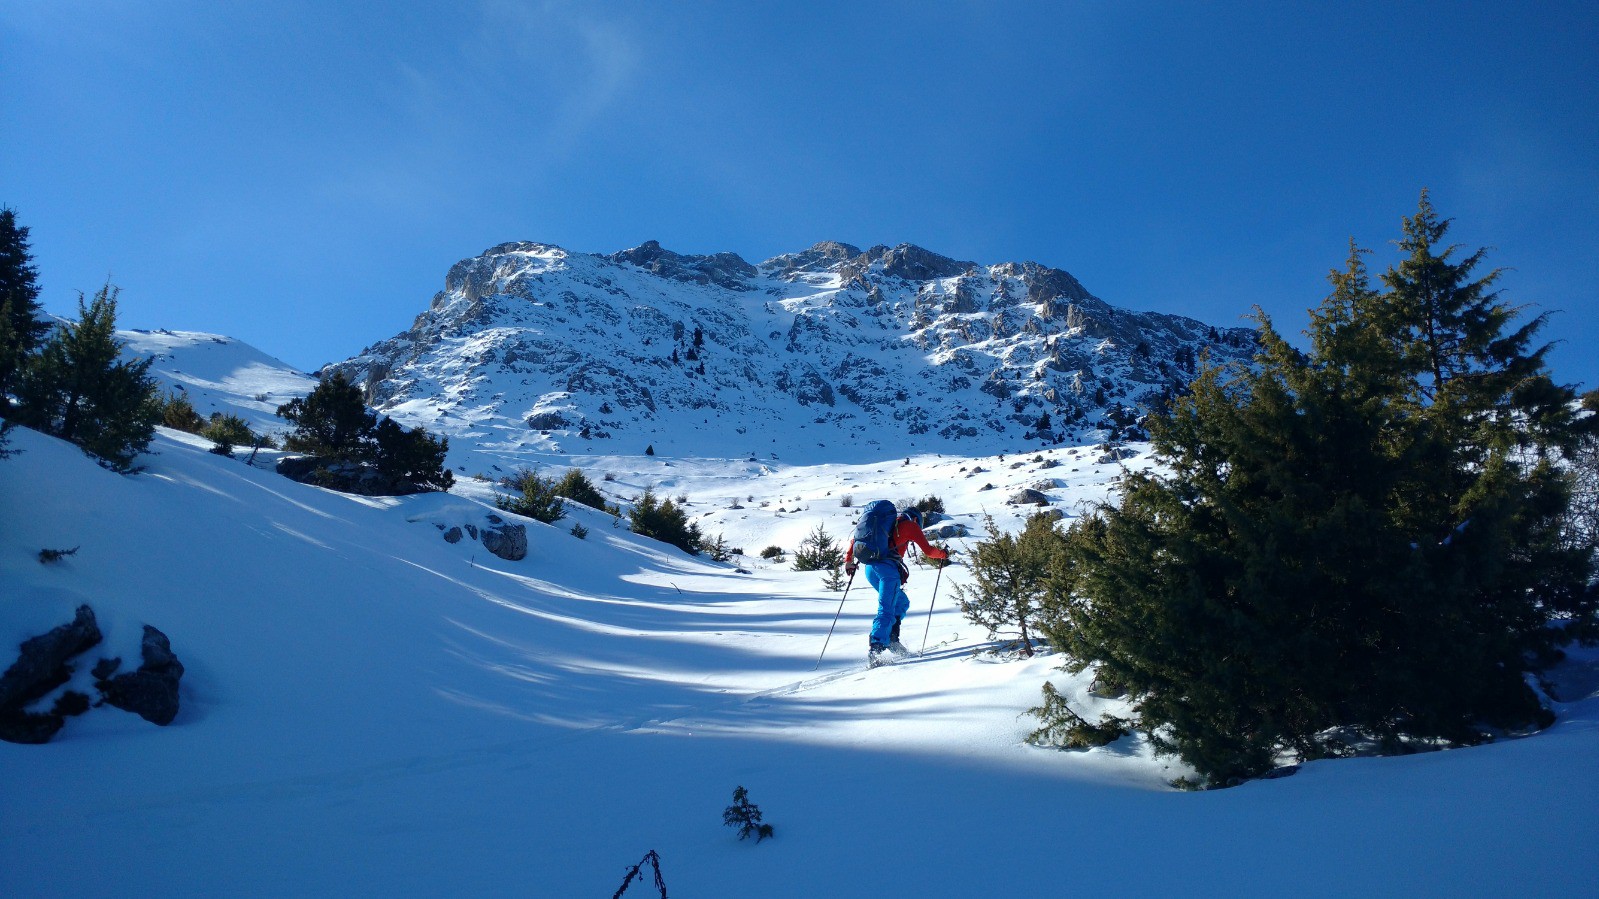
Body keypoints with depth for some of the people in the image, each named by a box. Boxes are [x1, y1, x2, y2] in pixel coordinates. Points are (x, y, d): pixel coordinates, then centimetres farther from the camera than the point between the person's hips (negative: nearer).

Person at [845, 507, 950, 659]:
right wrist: (943, 554, 28)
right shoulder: (911, 525, 13)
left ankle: (891, 638, 5)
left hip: (870, 568, 6)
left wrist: (849, 560, 27)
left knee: (902, 602, 20)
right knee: (886, 610, -11)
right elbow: (928, 550, 10)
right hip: (888, 568, -6)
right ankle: (876, 646, -26)